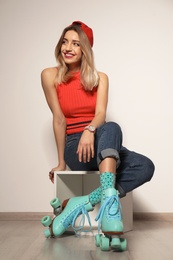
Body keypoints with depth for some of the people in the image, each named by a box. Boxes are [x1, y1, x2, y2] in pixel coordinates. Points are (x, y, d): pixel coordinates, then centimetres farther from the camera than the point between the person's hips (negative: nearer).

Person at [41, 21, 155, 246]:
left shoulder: (99, 78, 8)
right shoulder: (50, 76, 1)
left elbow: (101, 113, -9)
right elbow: (59, 119, -4)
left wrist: (90, 130, -32)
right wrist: (61, 162, -4)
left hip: (102, 146, 4)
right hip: (75, 147, -4)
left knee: (145, 167, -25)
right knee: (112, 128, -35)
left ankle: (83, 203, -34)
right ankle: (109, 199, -51)